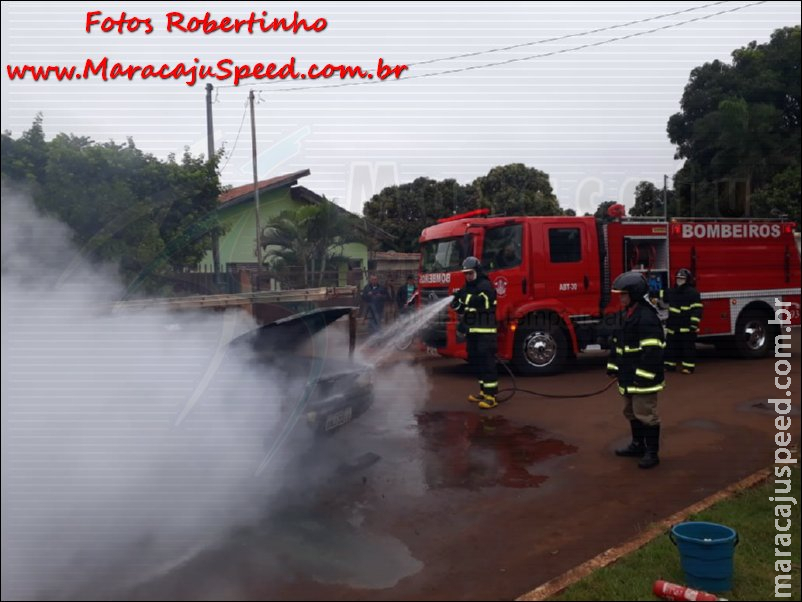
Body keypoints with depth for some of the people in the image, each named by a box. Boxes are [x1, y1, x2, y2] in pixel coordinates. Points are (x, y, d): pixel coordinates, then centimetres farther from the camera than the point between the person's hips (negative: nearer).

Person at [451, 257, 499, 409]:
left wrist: (464, 296, -21)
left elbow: (482, 301, -25)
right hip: (471, 331, 9)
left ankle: (491, 396, -11)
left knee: (487, 362, -11)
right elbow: (463, 309, 22)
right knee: (475, 361, 12)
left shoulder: (485, 285, -8)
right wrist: (457, 304, -1)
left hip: (485, 331, -9)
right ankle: (484, 392, 22)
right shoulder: (467, 287, 18)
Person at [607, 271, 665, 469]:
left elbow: (652, 350, -24)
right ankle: (637, 445, 34)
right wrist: (613, 366, 16)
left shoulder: (646, 316, -20)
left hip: (643, 375, -10)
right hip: (628, 375, 10)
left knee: (646, 414, -2)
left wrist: (645, 376, -25)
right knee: (631, 412, 20)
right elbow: (617, 343, 18)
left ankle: (652, 452, 10)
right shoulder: (624, 314, 11)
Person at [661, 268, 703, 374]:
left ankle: (689, 366, 3)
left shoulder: (693, 292, -8)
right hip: (673, 326, 6)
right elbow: (662, 296, 30)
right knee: (671, 346, 11)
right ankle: (669, 365, 20)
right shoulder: (671, 292, 11)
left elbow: (697, 309, -13)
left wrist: (694, 323, -18)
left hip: (687, 326, -6)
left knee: (688, 347, -1)